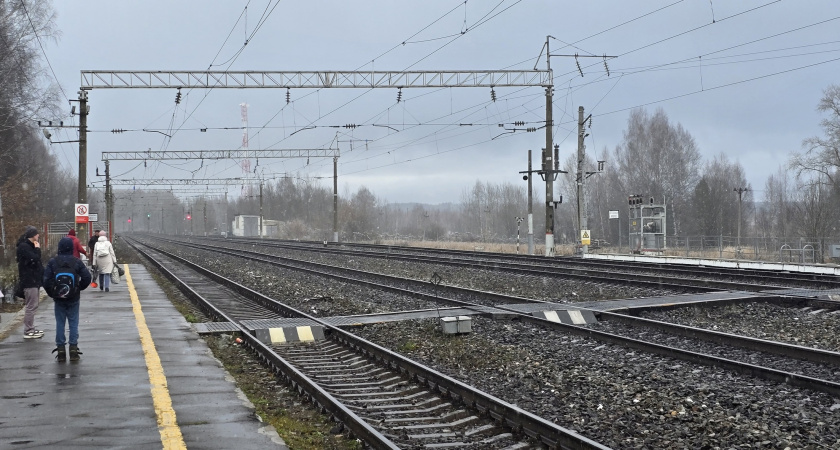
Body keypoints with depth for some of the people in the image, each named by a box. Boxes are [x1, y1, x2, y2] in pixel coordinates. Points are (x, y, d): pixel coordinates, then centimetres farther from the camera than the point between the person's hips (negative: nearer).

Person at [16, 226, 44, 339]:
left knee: (32, 306, 15)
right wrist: (37, 249, -10)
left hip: (34, 280, 10)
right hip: (29, 281, -10)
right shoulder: (23, 247, -14)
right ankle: (28, 331, -4)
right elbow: (34, 259, -25)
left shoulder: (29, 246, 17)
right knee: (31, 306, -8)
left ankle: (31, 329, 22)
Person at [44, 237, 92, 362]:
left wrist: (52, 293, 5)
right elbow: (87, 277, -8)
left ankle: (61, 351, 7)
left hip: (59, 299, 0)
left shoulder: (52, 262, -5)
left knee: (60, 324, 7)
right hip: (73, 299, 0)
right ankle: (73, 350, 5)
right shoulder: (77, 262, -6)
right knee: (73, 324, 6)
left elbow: (46, 280, -9)